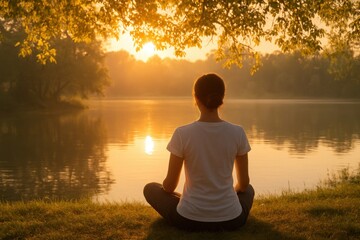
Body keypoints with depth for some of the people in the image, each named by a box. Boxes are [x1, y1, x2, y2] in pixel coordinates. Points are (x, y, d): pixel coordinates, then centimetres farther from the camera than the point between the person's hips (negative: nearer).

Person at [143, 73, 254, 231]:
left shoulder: (182, 134, -14)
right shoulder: (237, 133, -9)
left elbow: (169, 185, -5)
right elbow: (244, 183, 3)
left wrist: (167, 188, 20)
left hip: (190, 219, -2)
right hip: (230, 219, 3)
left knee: (150, 189, 25)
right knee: (248, 190, 36)